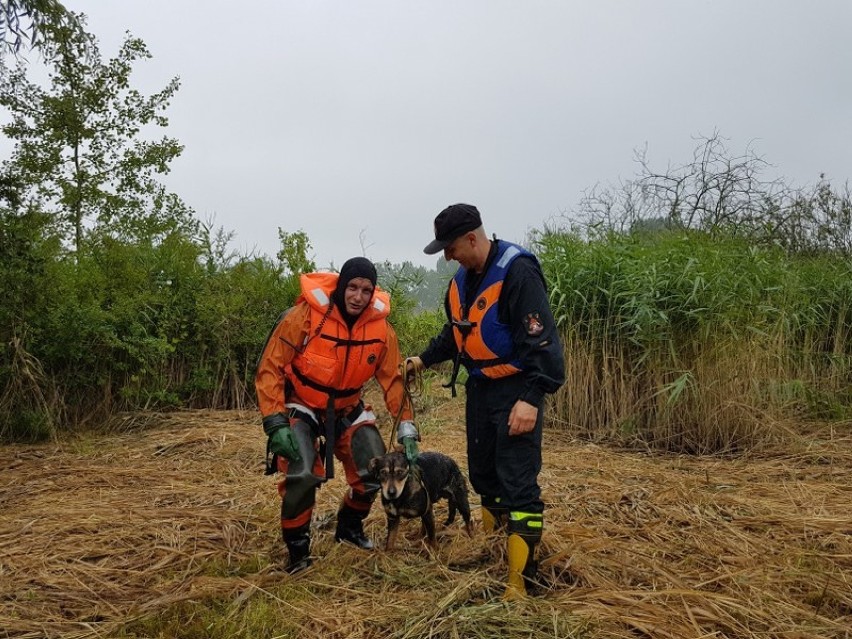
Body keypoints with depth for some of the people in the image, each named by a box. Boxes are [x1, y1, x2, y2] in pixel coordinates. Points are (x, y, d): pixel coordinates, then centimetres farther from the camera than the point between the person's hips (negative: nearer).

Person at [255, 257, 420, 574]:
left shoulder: (381, 328, -13)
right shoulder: (306, 316, -26)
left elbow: (393, 380, -4)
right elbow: (269, 368, -21)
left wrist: (406, 429, -12)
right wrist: (275, 423, -27)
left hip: (347, 409, 5)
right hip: (301, 407, -4)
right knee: (303, 474, -25)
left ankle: (349, 526, 29)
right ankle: (297, 549, 0)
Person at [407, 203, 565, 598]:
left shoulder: (517, 273, -20)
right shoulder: (462, 280, 7)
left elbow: (540, 340, -25)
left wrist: (530, 399, -30)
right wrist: (424, 360, 17)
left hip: (516, 391, -9)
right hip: (480, 387, 9)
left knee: (518, 484, -9)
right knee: (483, 473, 18)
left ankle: (519, 582, -4)